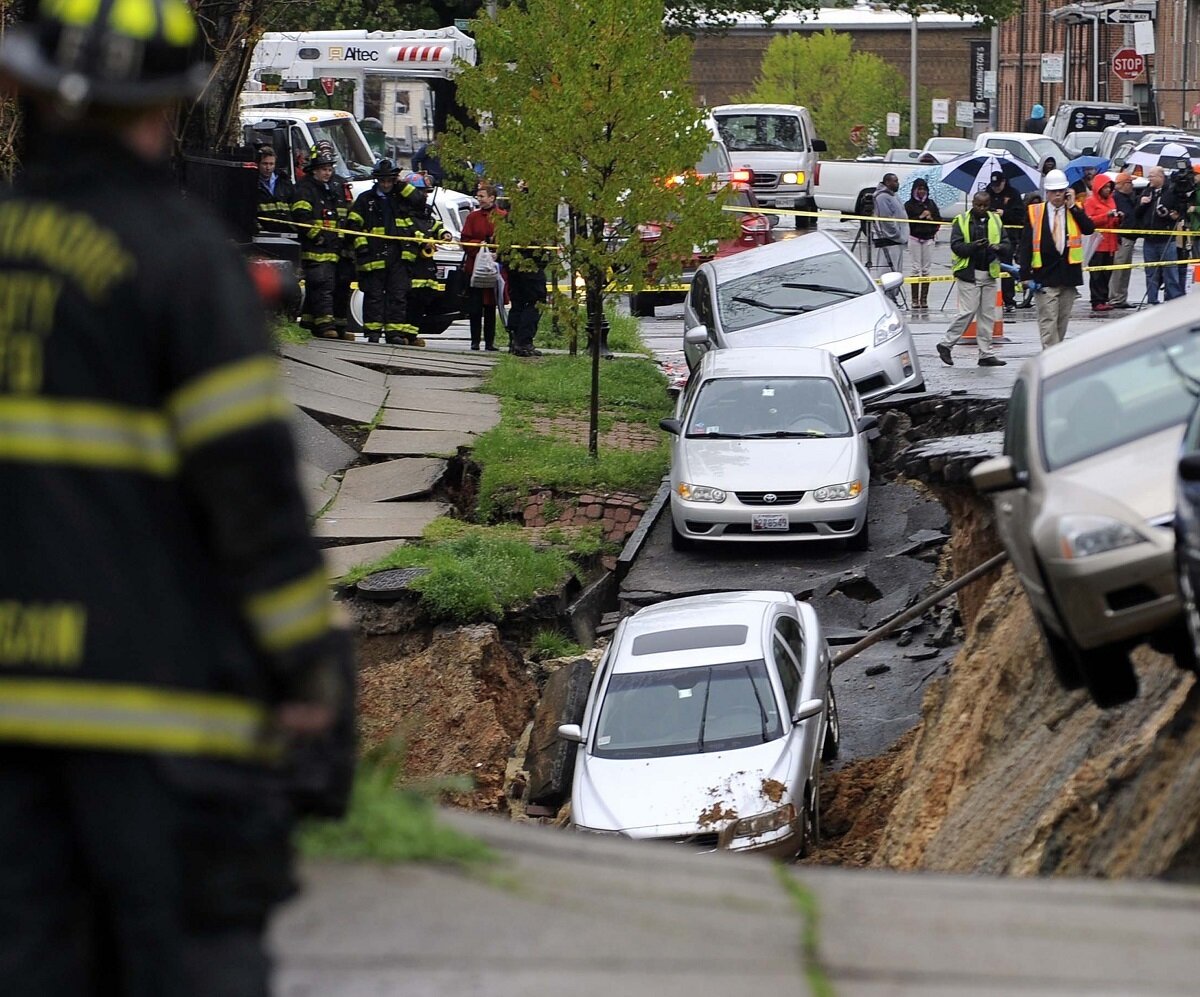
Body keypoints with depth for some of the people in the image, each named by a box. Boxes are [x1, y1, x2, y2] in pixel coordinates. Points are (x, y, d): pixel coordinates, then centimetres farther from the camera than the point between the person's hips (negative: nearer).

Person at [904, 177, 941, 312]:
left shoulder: (931, 204, 11)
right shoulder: (909, 205, 1)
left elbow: (939, 220, 10)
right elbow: (906, 220, -9)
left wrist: (931, 218, -9)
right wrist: (920, 217, -16)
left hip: (928, 238, 3)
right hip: (914, 238, -3)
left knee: (926, 269, 3)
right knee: (916, 268, -4)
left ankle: (924, 299, 8)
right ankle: (915, 300, -2)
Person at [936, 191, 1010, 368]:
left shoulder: (995, 221, 12)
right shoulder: (962, 221, -2)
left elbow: (1006, 244, 10)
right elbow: (956, 245, -10)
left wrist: (998, 248, -13)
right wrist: (974, 246, -26)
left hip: (989, 274, 5)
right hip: (969, 274, -5)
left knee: (988, 314, 6)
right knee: (968, 312, -10)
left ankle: (986, 354, 10)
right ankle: (946, 344, 3)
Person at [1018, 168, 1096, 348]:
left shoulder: (1075, 211, 8)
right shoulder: (1034, 212, 2)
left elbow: (1089, 229, -9)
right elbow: (1026, 244, -1)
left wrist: (1072, 207, -10)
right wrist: (1026, 274, -9)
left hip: (1068, 273, 3)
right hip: (1045, 275, -3)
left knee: (1063, 320, 12)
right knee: (1048, 321, -10)